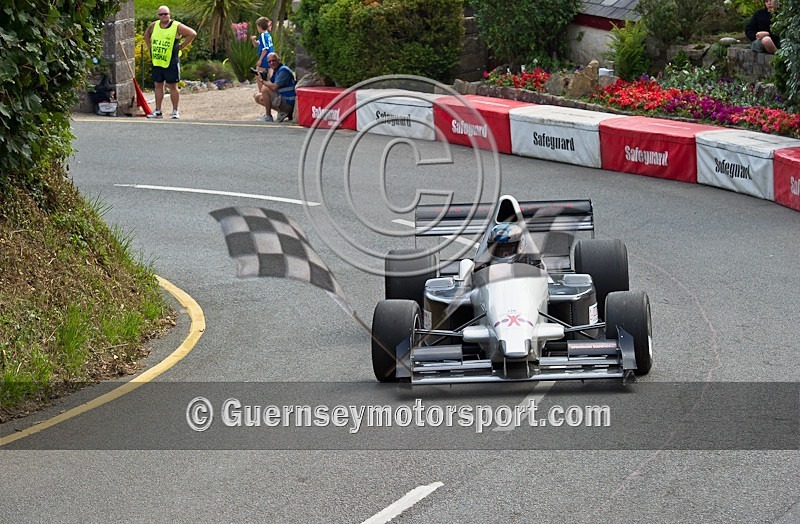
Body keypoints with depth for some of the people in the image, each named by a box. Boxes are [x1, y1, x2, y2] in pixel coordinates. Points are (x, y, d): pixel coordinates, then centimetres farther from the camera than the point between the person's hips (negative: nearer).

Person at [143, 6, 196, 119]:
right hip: (156, 62, 5)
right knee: (158, 85, 8)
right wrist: (150, 47, 17)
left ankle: (175, 111, 6)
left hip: (171, 62, -5)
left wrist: (181, 46, -9)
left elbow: (192, 33, -9)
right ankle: (158, 111, 13)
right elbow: (147, 35, 29)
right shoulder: (154, 26, 8)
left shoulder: (177, 26, -8)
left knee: (173, 86, 0)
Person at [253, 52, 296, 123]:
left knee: (265, 89, -21)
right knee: (258, 97, 14)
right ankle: (281, 112, 3)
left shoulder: (283, 70, -16)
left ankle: (268, 116, -11)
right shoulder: (275, 71, 15)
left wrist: (264, 82, -8)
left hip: (288, 103, -10)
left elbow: (274, 87, -26)